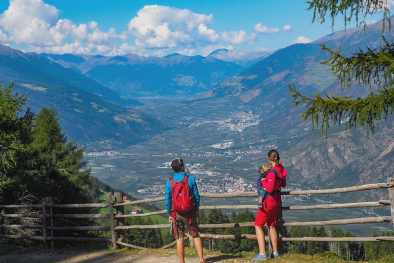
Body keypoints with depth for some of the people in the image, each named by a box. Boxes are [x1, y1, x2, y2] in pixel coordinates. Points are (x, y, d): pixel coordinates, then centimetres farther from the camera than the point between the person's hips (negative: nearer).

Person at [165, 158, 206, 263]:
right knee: (196, 236, 10)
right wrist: (196, 210, 9)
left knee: (179, 239, 7)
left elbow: (168, 200, -1)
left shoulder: (169, 182, -2)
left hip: (177, 214, 1)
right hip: (189, 213, -1)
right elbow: (196, 196, -2)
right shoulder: (190, 179, -5)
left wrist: (169, 214, 9)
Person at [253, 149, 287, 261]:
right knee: (271, 225, 19)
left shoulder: (272, 172, -23)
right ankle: (275, 252, 23)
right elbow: (283, 184, 17)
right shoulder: (281, 169, 3)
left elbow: (269, 189, -27)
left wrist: (263, 181, -12)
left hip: (269, 200, -8)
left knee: (258, 225, 0)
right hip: (277, 199, 8)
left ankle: (262, 254, -6)